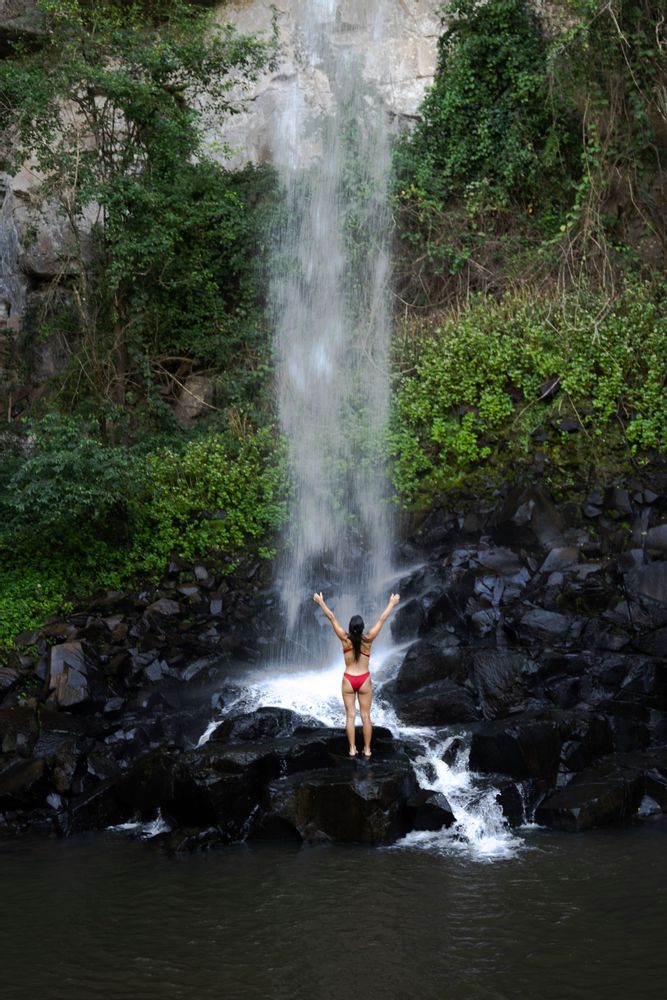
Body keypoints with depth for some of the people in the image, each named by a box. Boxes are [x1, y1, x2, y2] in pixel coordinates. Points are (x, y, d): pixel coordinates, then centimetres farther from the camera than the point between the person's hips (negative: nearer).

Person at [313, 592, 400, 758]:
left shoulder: (345, 639, -13)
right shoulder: (368, 639, -14)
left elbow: (332, 618, -7)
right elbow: (382, 619, -8)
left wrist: (321, 602, 0)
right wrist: (392, 603, 2)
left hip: (348, 680, 0)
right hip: (364, 680, 0)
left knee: (350, 715, 5)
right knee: (365, 716, 6)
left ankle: (352, 749, 7)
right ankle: (367, 749, 9)